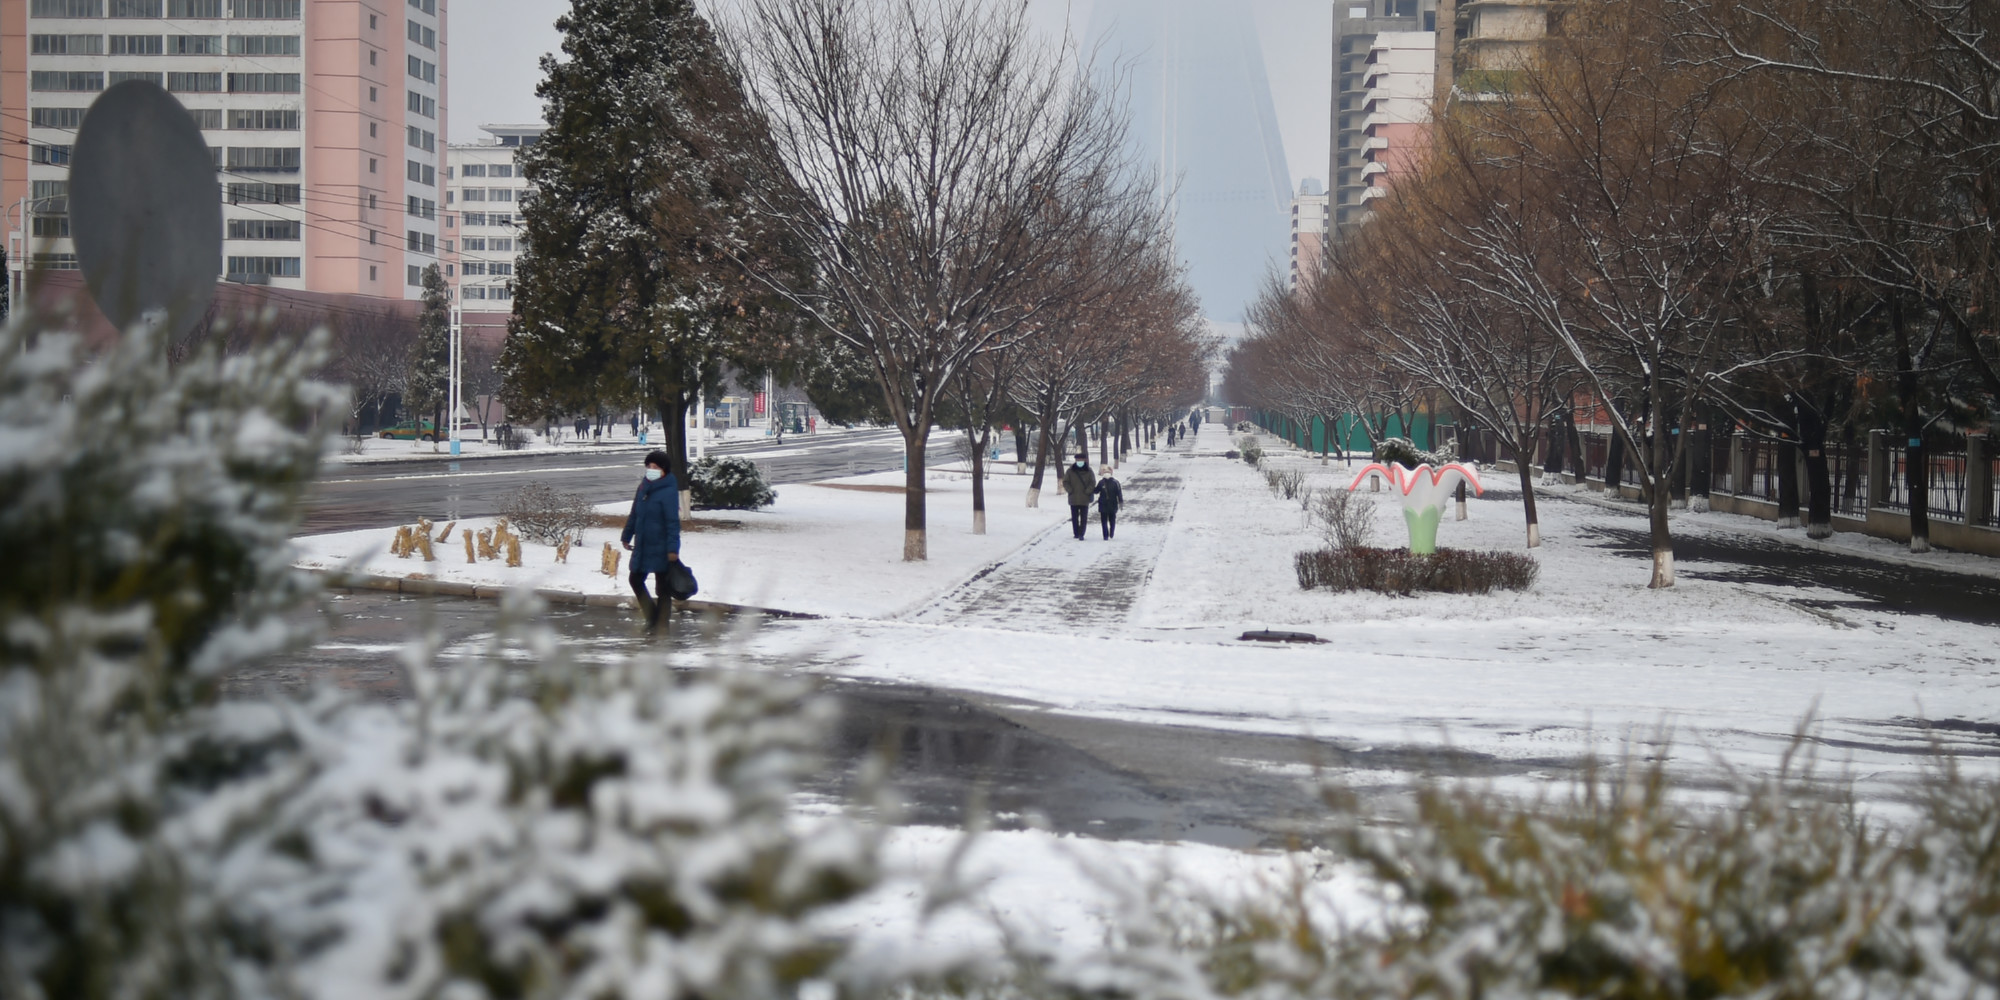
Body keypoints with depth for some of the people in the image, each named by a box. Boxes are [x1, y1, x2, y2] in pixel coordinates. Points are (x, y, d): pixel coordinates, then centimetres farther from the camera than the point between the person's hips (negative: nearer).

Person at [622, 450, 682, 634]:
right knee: (635, 580, 16)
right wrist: (627, 536, 18)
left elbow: (673, 522, -20)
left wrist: (673, 548, -24)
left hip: (660, 549, -8)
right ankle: (652, 618, 30)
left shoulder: (669, 491, -17)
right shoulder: (644, 486, 6)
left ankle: (660, 625, 15)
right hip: (642, 546, 8)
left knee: (663, 587, 5)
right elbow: (634, 514, 15)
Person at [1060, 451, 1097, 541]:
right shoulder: (1070, 471, 3)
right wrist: (1070, 491, -8)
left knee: (1084, 518, -4)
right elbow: (1065, 482, 4)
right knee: (1074, 518, 9)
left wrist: (1087, 492, -11)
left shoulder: (1089, 471, 1)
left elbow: (1092, 483, 1)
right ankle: (1076, 533, 20)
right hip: (1073, 499, 1)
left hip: (1084, 499, -1)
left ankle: (1081, 534, -4)